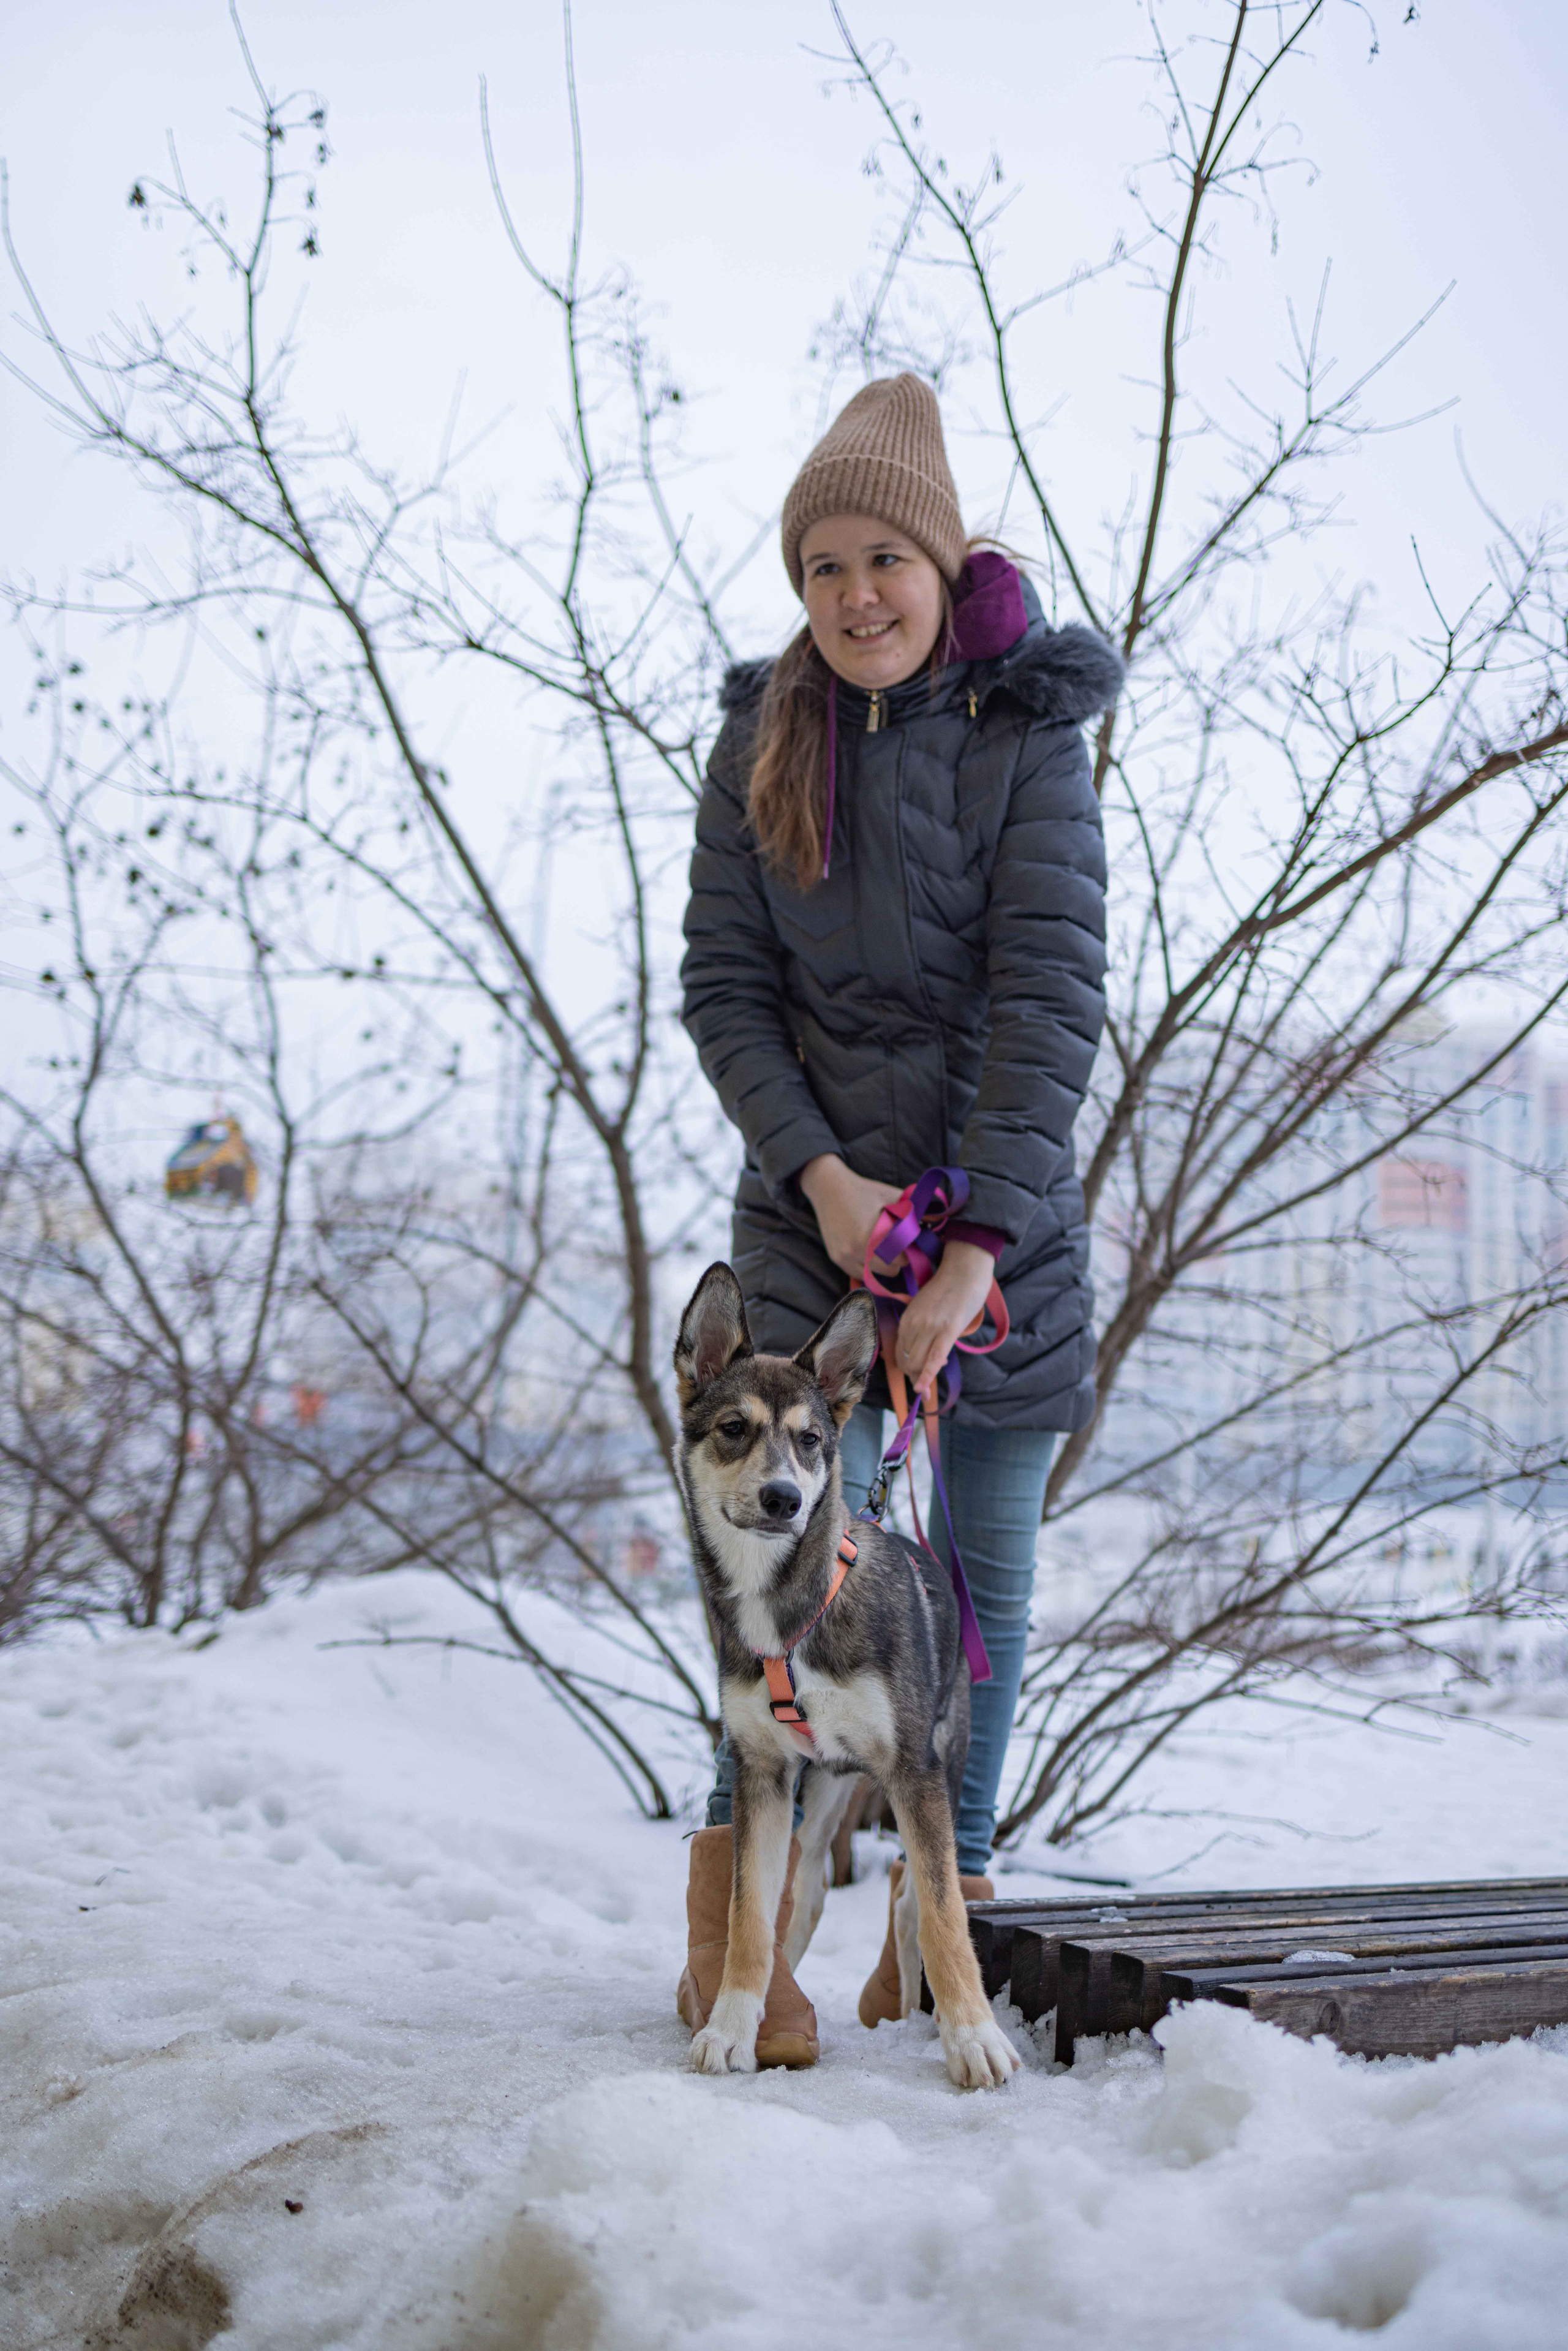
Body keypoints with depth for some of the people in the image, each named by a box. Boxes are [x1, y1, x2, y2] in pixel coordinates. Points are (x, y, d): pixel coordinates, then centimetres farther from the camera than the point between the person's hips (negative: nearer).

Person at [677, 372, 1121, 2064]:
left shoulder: (1025, 733, -7)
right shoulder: (763, 737, 2)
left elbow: (1053, 993, -13)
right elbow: (722, 988, 2)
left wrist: (977, 1238, -21)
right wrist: (819, 1170, -12)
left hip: (1007, 1206, 0)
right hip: (817, 1196, 0)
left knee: (986, 1570, 5)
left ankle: (947, 1900, 18)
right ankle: (738, 1927, 1)